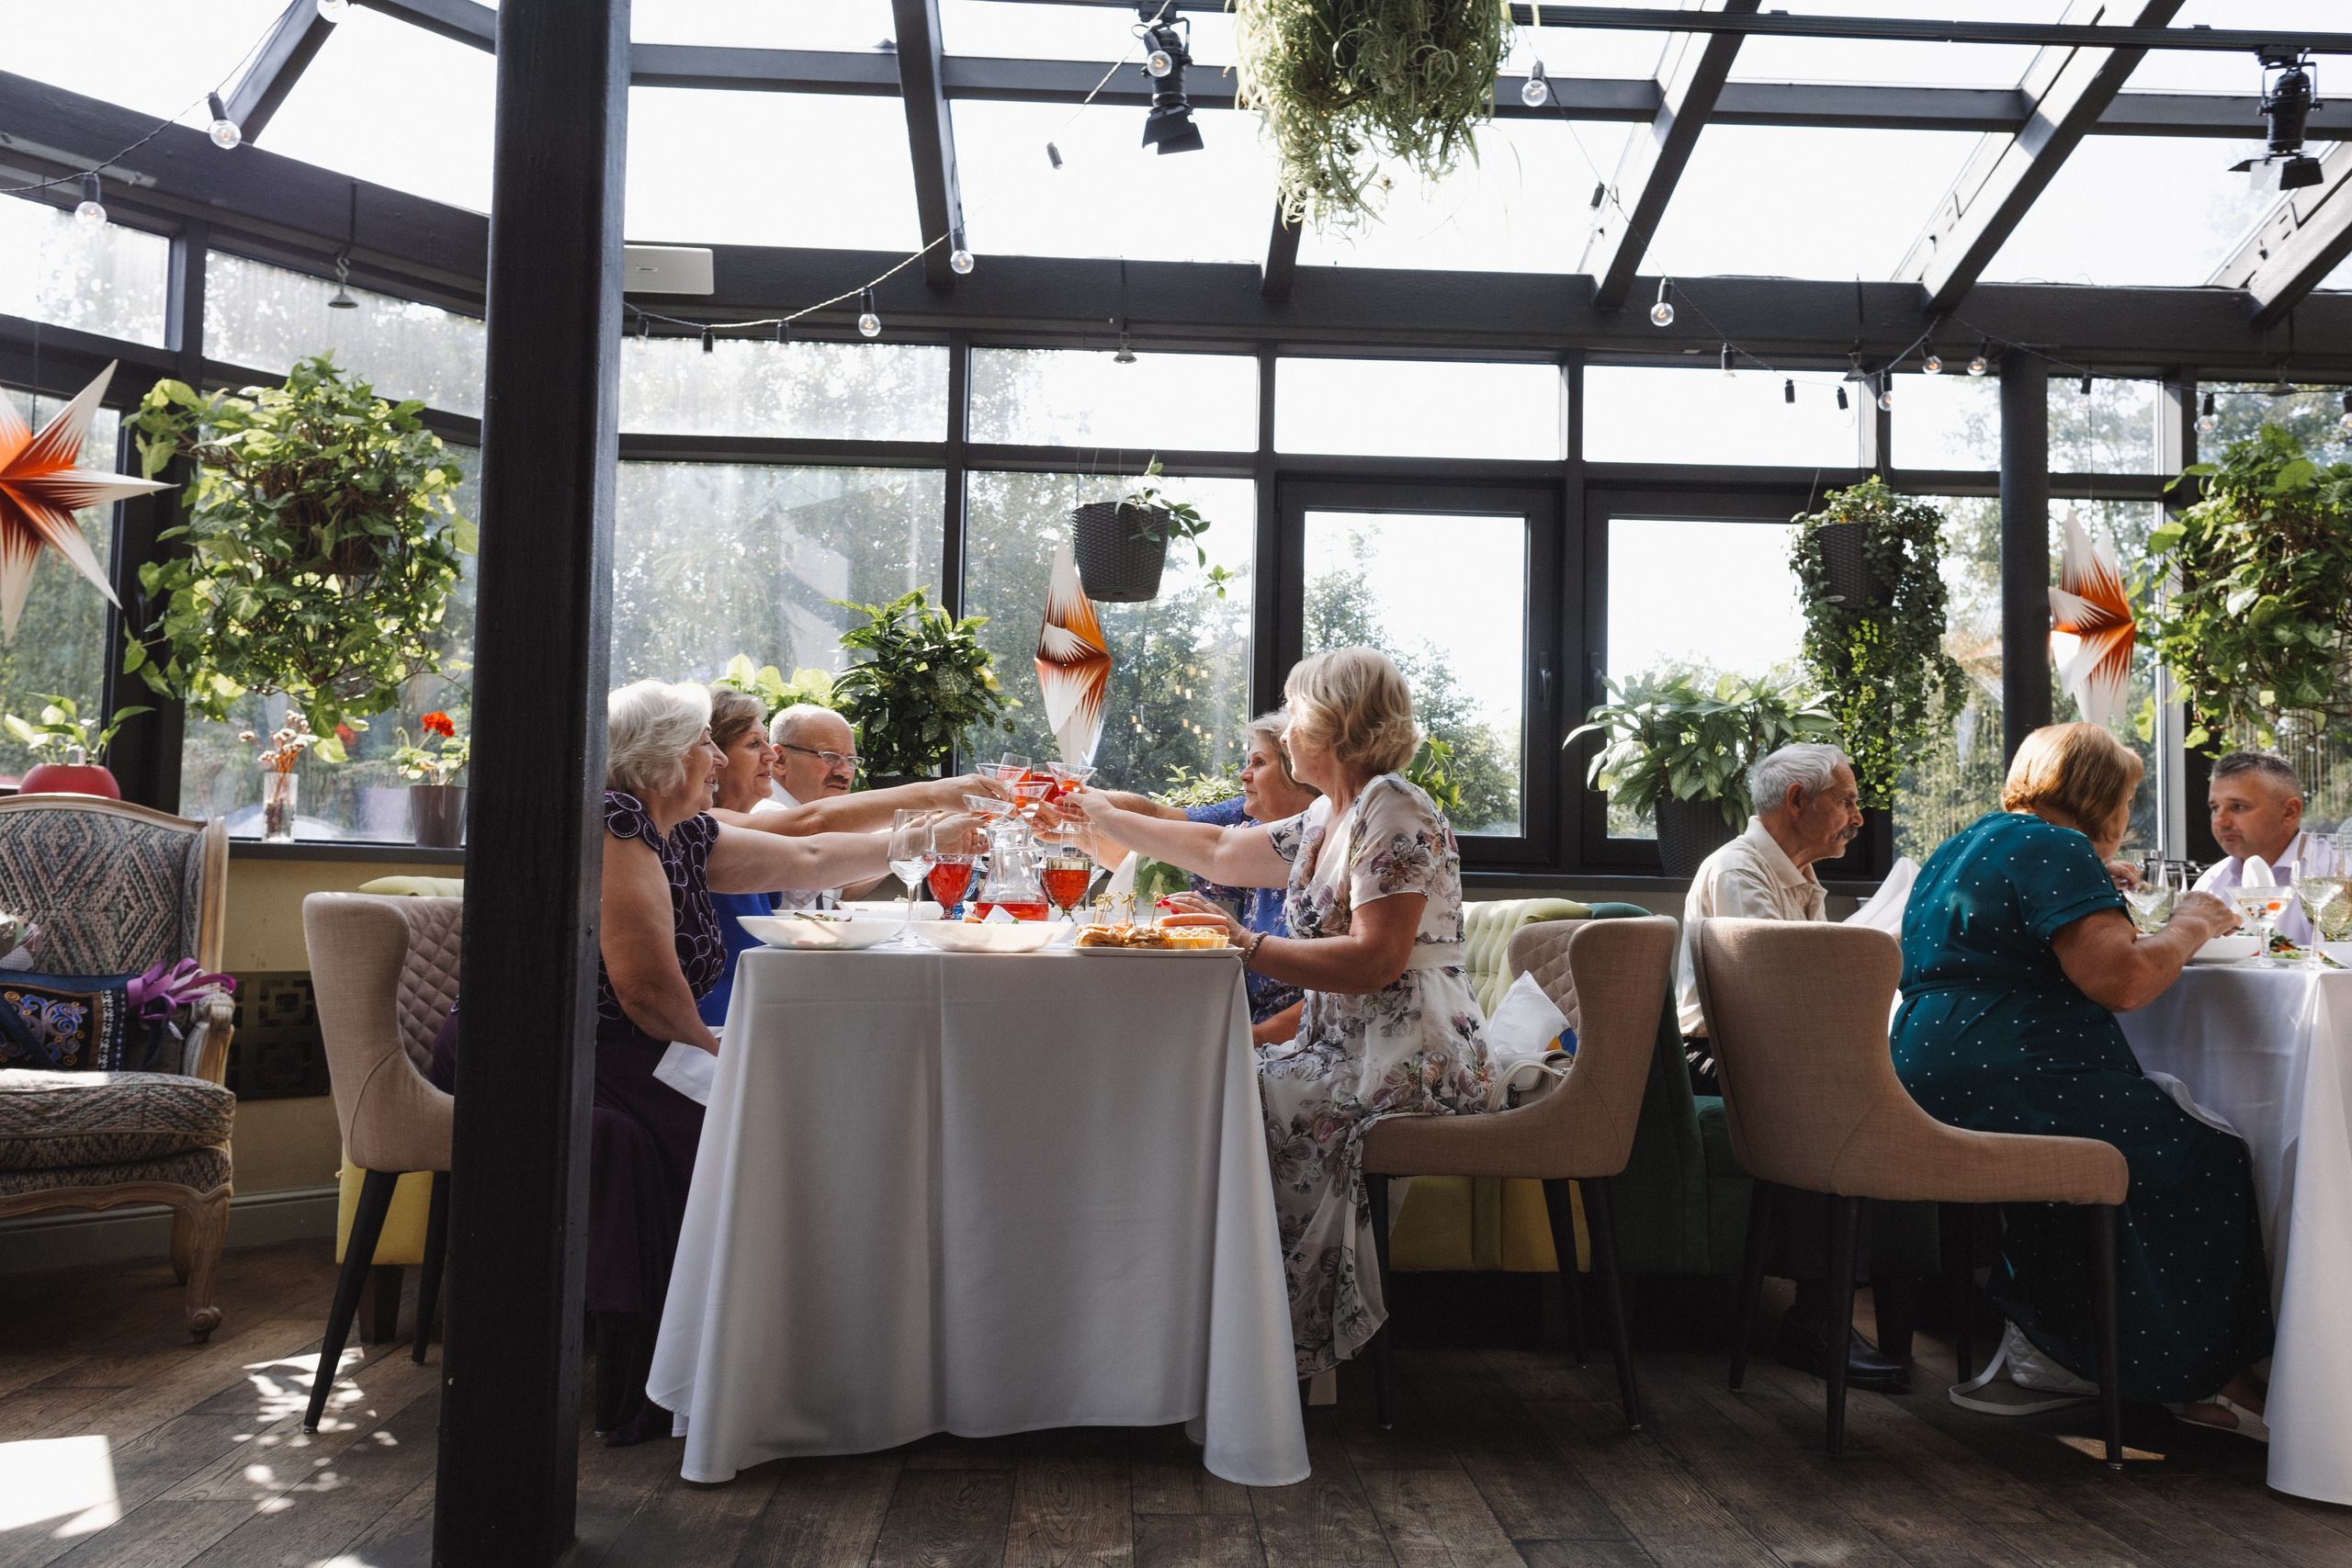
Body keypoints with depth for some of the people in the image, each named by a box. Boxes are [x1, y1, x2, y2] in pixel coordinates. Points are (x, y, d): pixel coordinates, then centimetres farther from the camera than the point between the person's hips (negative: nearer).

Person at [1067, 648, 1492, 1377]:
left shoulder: (1395, 815, -12)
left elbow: (1374, 961, -21)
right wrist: (1103, 815, 31)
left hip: (1413, 1058, -9)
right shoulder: (1328, 820, 17)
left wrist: (1247, 946, -20)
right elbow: (1221, 852, 27)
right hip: (1349, 1043, 9)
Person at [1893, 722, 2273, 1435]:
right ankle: (2203, 1378, 5)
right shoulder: (2055, 851, -10)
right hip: (2006, 1091, -10)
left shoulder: (1963, 847, 21)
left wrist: (2108, 915, 34)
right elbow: (2122, 980, -20)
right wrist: (2191, 926, -2)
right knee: (2210, 1162, -3)